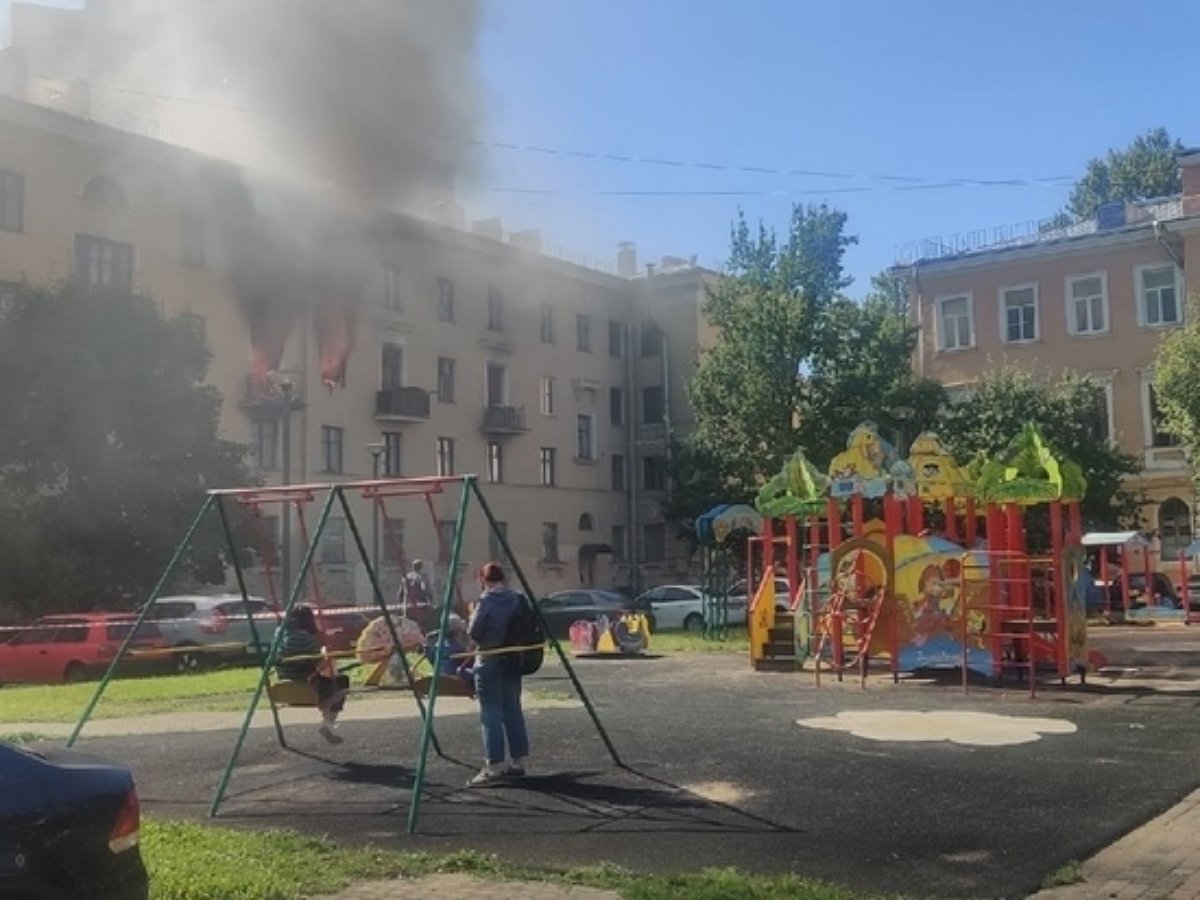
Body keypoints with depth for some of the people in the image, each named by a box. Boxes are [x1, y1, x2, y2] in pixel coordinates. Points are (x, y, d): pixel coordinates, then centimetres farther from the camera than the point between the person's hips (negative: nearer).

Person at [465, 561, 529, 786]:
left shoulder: (487, 601, -13)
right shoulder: (518, 599, 5)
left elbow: (473, 632, -12)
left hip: (489, 663, -7)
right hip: (513, 660, 7)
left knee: (491, 714, -3)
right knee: (513, 710, 13)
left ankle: (494, 767, -3)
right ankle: (517, 762, 18)